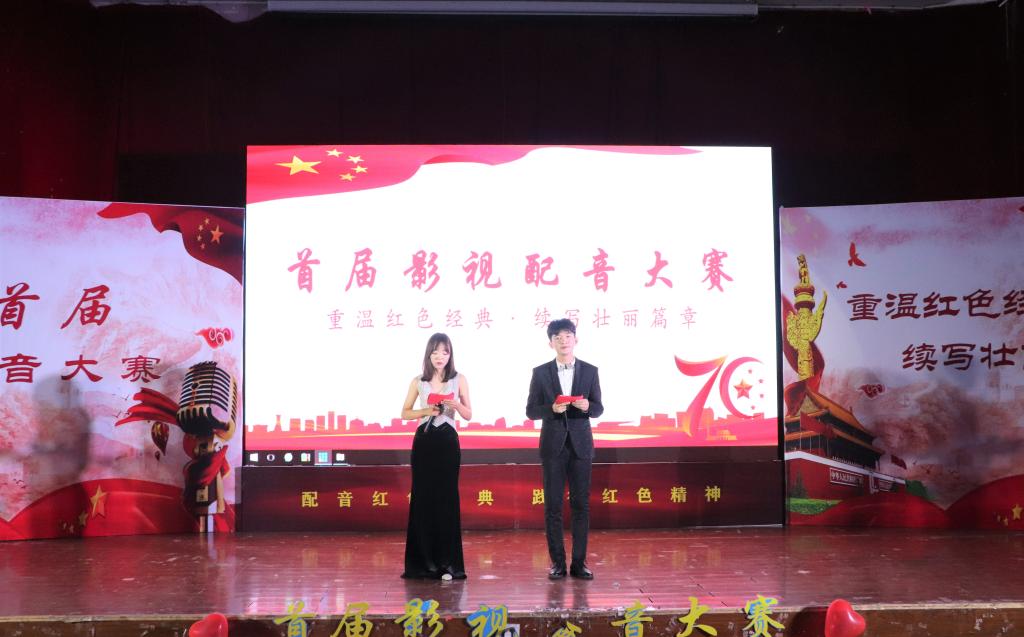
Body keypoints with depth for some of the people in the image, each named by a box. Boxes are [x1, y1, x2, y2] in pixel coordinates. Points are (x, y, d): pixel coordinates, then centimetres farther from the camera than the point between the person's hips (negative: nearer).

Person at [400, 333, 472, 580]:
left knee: (447, 499, -1)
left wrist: (456, 404, -16)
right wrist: (426, 411, -7)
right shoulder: (418, 382, 5)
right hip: (424, 441, 1)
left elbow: (468, 415, 5)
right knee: (423, 499, 3)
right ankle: (424, 561, 12)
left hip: (447, 441, -1)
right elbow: (405, 413, 10)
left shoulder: (459, 380, 4)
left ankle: (447, 562, 5)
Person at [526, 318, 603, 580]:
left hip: (580, 444, 1)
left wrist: (587, 406, -17)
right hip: (553, 445, 0)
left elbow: (598, 408, 6)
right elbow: (531, 411, 2)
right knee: (553, 505, 2)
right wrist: (552, 408, -17)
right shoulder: (541, 373, 2)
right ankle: (557, 562, 9)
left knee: (581, 504, 2)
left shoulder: (590, 371, 4)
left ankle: (579, 562, 9)